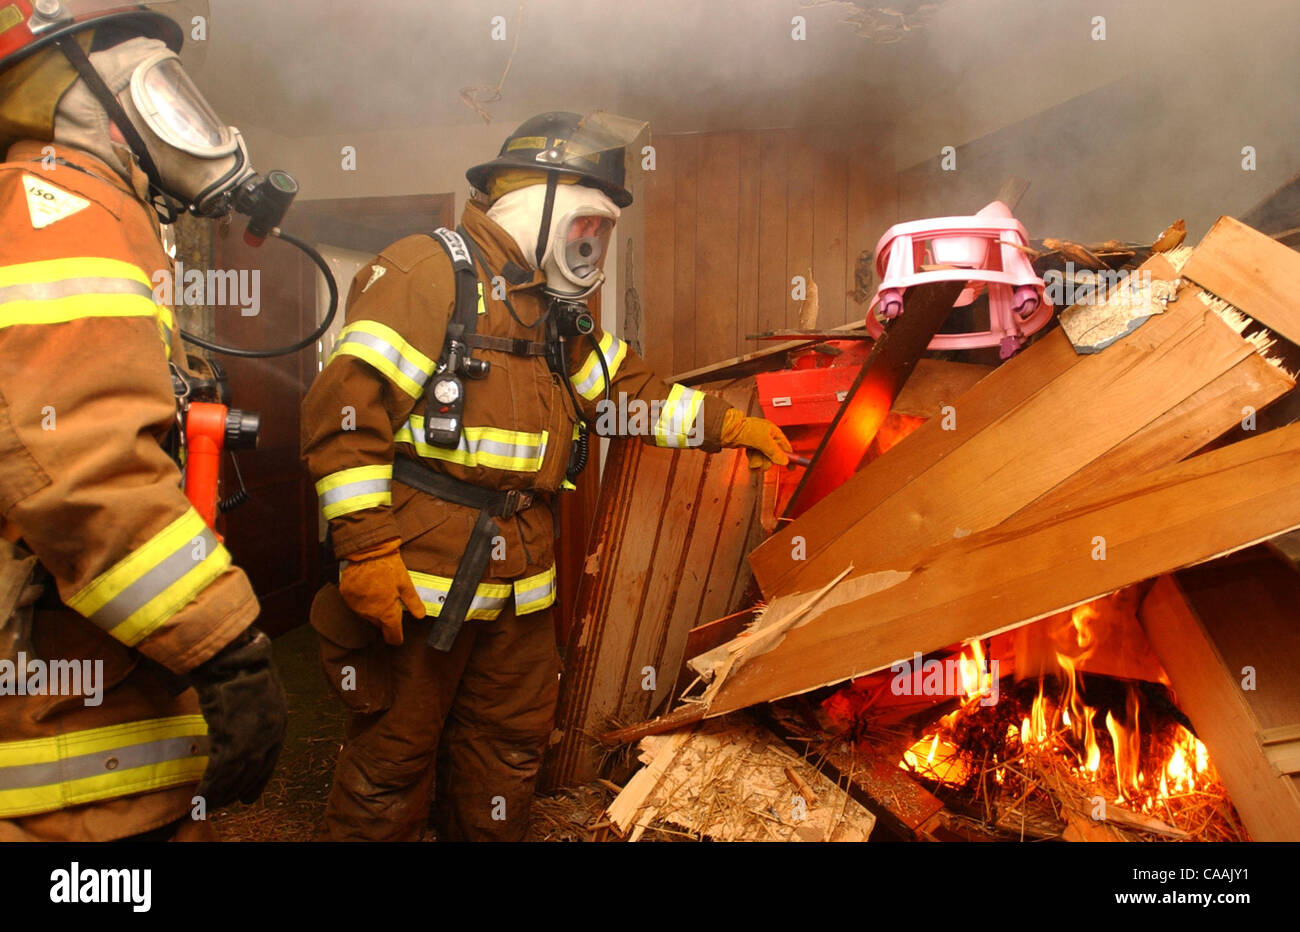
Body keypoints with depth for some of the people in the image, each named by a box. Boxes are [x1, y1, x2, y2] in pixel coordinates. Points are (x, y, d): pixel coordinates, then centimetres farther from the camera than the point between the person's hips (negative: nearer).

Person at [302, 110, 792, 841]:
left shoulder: (558, 309, 16)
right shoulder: (429, 272, -11)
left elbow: (628, 391, 23)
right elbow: (347, 407, -18)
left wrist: (730, 425, 20)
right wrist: (367, 550, -21)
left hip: (519, 586, 8)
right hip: (420, 583, -8)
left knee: (511, 746, 19)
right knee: (394, 759, 6)